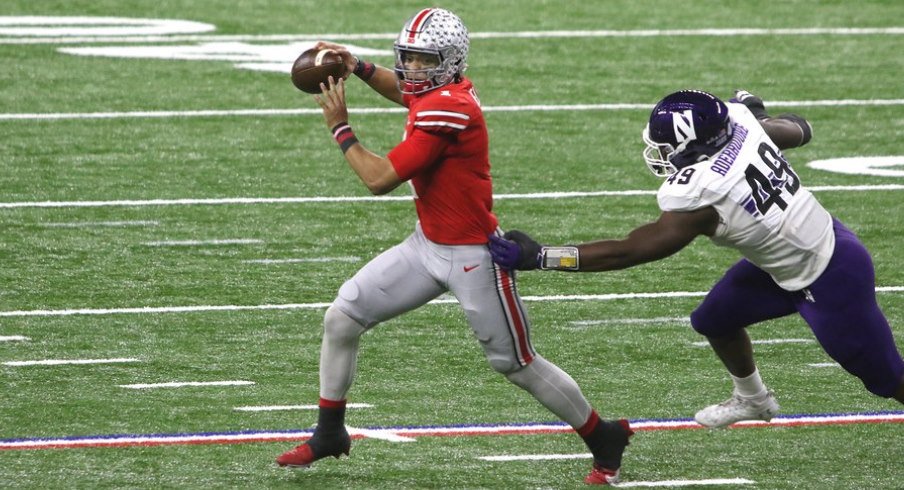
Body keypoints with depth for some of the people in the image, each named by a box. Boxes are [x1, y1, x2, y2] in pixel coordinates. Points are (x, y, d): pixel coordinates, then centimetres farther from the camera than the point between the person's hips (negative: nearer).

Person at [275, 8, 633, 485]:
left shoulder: (448, 110, -27)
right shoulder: (437, 91, 0)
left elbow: (379, 179, -23)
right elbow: (404, 92, 29)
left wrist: (340, 129, -11)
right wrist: (357, 67, 13)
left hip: (472, 258, -9)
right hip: (427, 245, 9)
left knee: (518, 365, 4)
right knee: (340, 319, 5)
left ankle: (604, 440, 23)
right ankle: (328, 434, 19)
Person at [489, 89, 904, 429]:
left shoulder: (697, 202, -32)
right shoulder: (740, 121, -13)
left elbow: (626, 252, -27)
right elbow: (797, 132, 9)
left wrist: (537, 256, -25)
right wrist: (759, 113, 30)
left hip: (830, 281, -9)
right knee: (713, 320, 20)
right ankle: (752, 400, 46)